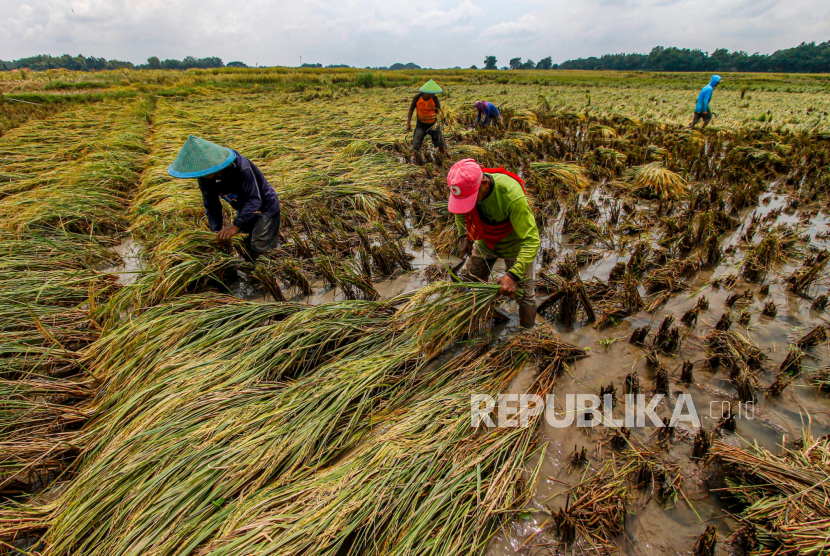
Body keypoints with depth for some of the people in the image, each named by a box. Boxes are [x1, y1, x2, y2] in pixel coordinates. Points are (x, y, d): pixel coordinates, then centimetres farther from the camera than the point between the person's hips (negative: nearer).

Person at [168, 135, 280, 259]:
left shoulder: (240, 166, -34)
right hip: (244, 209, 7)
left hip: (265, 206, -7)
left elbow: (254, 200, -37)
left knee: (257, 249, -11)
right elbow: (212, 207, -5)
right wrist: (217, 231, -20)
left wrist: (235, 226, -46)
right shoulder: (204, 178, -13)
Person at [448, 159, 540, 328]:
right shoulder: (467, 187, -24)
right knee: (466, 280, 13)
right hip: (486, 242, 5)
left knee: (524, 294, 0)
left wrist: (513, 275, -47)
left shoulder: (512, 195, -41)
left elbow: (531, 240, -39)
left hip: (516, 245, -5)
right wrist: (463, 236, -8)